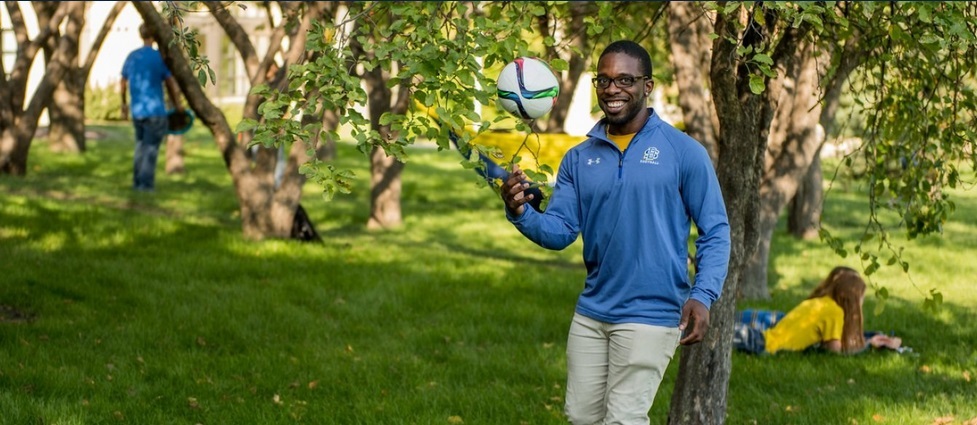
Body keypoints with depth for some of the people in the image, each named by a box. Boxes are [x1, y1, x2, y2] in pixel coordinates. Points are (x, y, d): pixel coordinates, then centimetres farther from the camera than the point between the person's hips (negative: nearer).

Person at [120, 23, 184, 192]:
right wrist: (178, 105, 10)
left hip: (137, 111, 5)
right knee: (151, 147, -2)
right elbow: (171, 84, -5)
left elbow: (123, 83, 16)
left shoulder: (131, 57, 7)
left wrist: (124, 105, 30)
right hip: (155, 110, -5)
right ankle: (146, 184, -4)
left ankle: (137, 182, 19)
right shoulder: (159, 57, -9)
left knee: (141, 145, 18)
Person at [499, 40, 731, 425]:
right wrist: (522, 213, -20)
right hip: (590, 312, 6)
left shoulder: (683, 152, -7)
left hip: (651, 316, -5)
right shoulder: (579, 158, 7)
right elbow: (559, 231, 2)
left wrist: (703, 295, -18)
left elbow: (715, 231, -5)